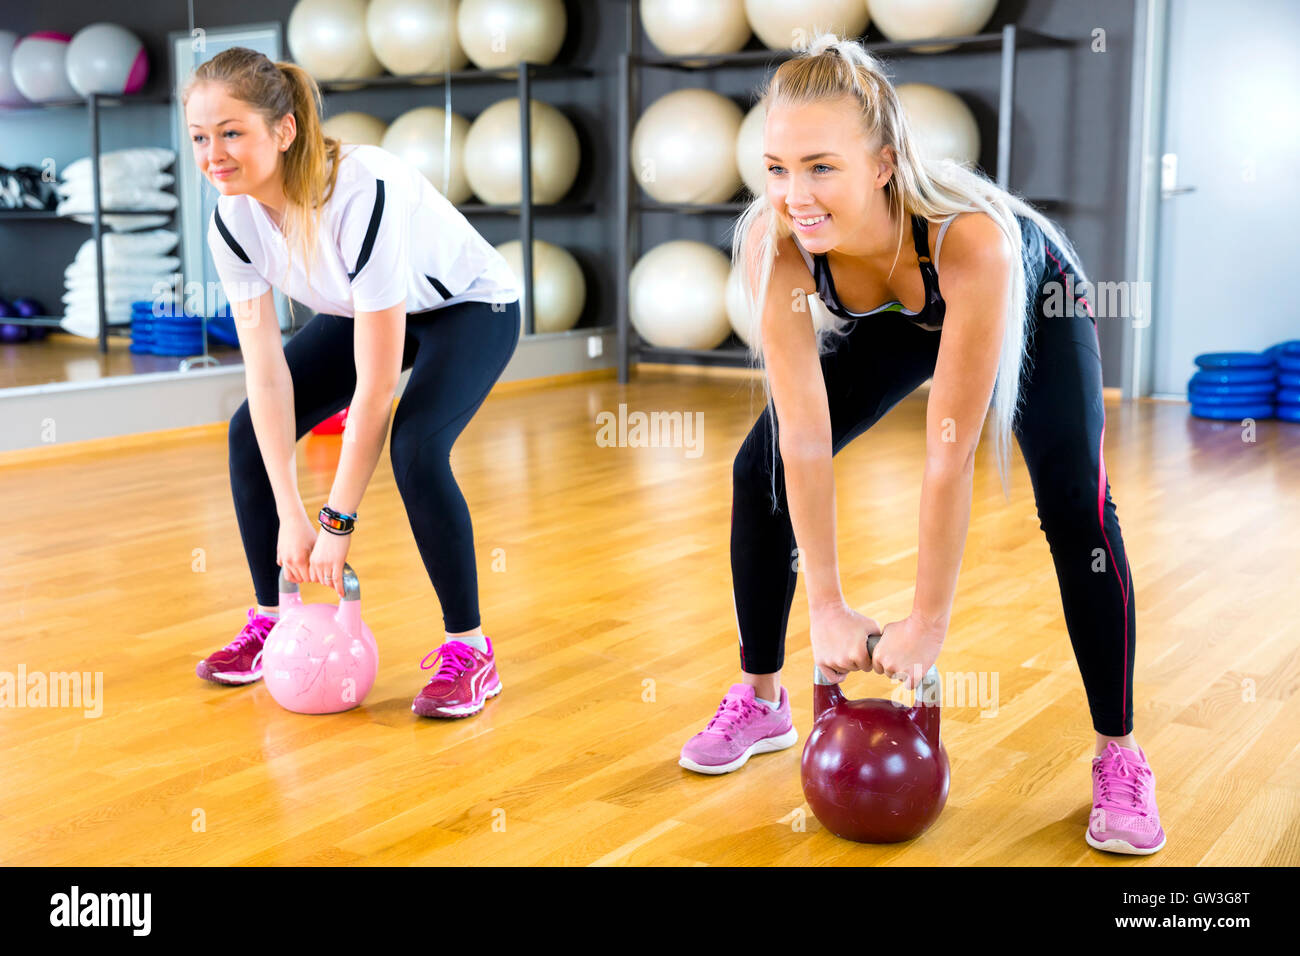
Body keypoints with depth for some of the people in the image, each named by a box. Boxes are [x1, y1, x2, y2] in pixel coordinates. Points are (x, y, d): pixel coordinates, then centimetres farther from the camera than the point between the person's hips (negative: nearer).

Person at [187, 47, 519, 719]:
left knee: (416, 450, -29)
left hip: (470, 306, -6)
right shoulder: (232, 221, -20)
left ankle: (470, 652, -12)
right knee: (251, 432, -4)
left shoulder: (363, 196, -39)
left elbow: (376, 386, -35)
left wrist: (336, 523, -30)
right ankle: (271, 621, 14)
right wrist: (291, 516, -21)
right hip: (363, 309, 7)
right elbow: (267, 374, -18)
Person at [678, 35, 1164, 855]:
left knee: (1075, 509, -18)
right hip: (891, 322, 4)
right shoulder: (772, 241, -35)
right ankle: (762, 702, 14)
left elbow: (950, 458, -39)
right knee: (761, 472, -6)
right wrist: (829, 607, -26)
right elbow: (804, 433, -30)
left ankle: (1120, 758, 1)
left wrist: (928, 624, -32)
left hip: (1033, 302, -3)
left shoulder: (971, 236, -45)